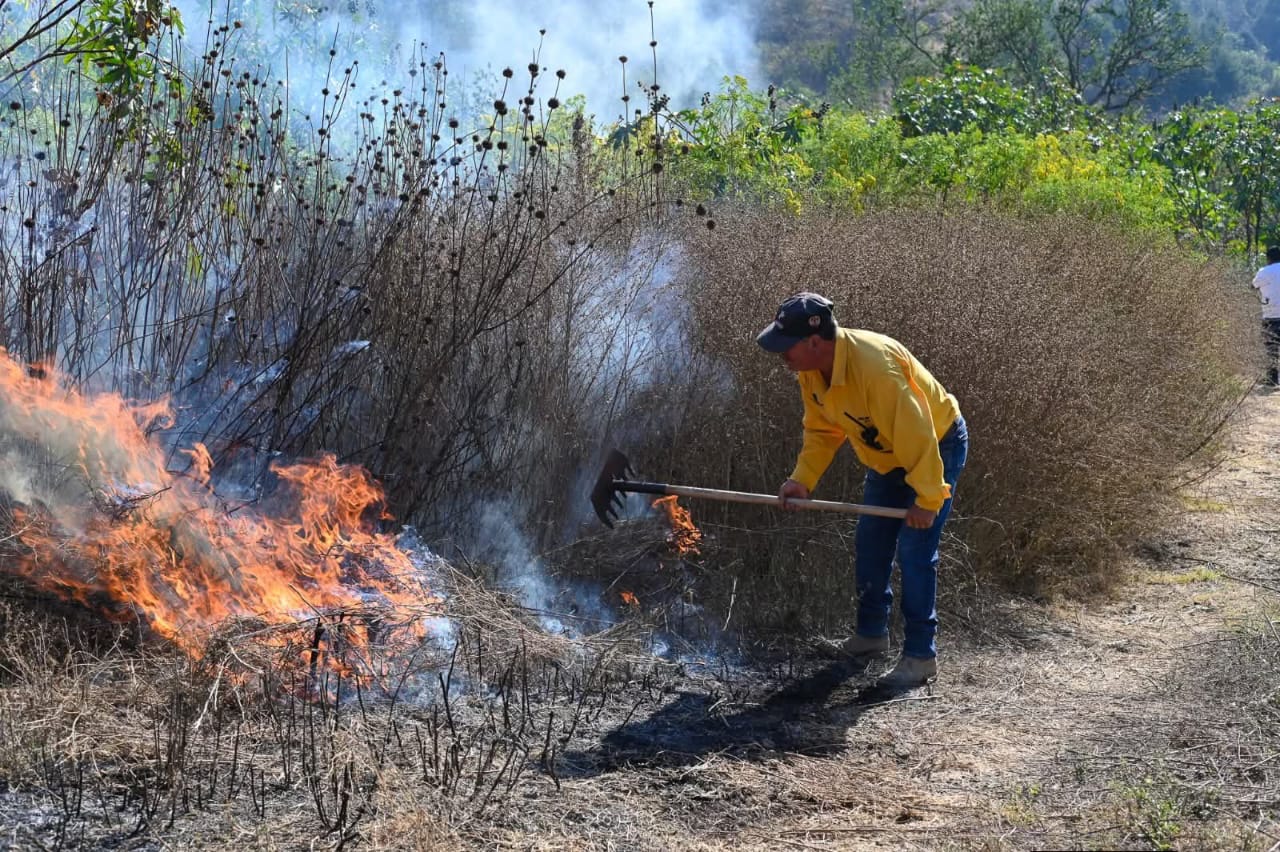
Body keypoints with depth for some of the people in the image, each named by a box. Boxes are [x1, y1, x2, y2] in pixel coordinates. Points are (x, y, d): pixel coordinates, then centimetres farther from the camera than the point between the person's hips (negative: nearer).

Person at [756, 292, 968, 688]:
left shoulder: (875, 365, -39)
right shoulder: (811, 372, -11)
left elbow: (916, 434, -35)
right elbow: (822, 431, 1)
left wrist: (927, 499, -29)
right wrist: (802, 478, -12)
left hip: (937, 446, -8)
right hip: (888, 457, 8)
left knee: (914, 552, -12)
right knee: (869, 544, 13)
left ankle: (921, 655, -4)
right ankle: (871, 632, 30)